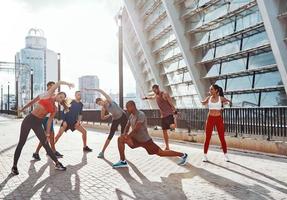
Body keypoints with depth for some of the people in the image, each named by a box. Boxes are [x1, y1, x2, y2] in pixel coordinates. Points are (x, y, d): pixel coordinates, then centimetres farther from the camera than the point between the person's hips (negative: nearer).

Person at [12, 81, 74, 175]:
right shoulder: (48, 94, -2)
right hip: (29, 119, -3)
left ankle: (57, 164, 10)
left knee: (46, 144, 1)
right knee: (21, 143, 3)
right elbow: (59, 83, -4)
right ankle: (14, 166, 17)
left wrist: (47, 134, 6)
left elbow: (49, 121, 9)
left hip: (38, 124, 3)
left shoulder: (54, 108, 7)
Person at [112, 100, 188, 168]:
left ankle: (183, 155, 16)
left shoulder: (141, 114, -22)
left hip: (145, 140, -7)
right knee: (120, 139, -4)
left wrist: (127, 136, -18)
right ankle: (123, 161, 2)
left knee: (161, 153, 0)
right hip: (136, 140, 8)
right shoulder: (131, 116, 4)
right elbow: (127, 126, 15)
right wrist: (124, 134, -5)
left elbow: (136, 128, -28)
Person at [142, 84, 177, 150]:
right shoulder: (155, 96, 14)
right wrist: (146, 98, 56)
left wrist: (175, 112, -20)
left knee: (172, 127, -35)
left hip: (169, 114, -7)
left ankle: (174, 123, 0)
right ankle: (167, 147, 19)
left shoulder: (165, 94, -9)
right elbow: (151, 97, 40)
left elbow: (171, 103, -13)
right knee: (164, 131, 9)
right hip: (163, 116, 7)